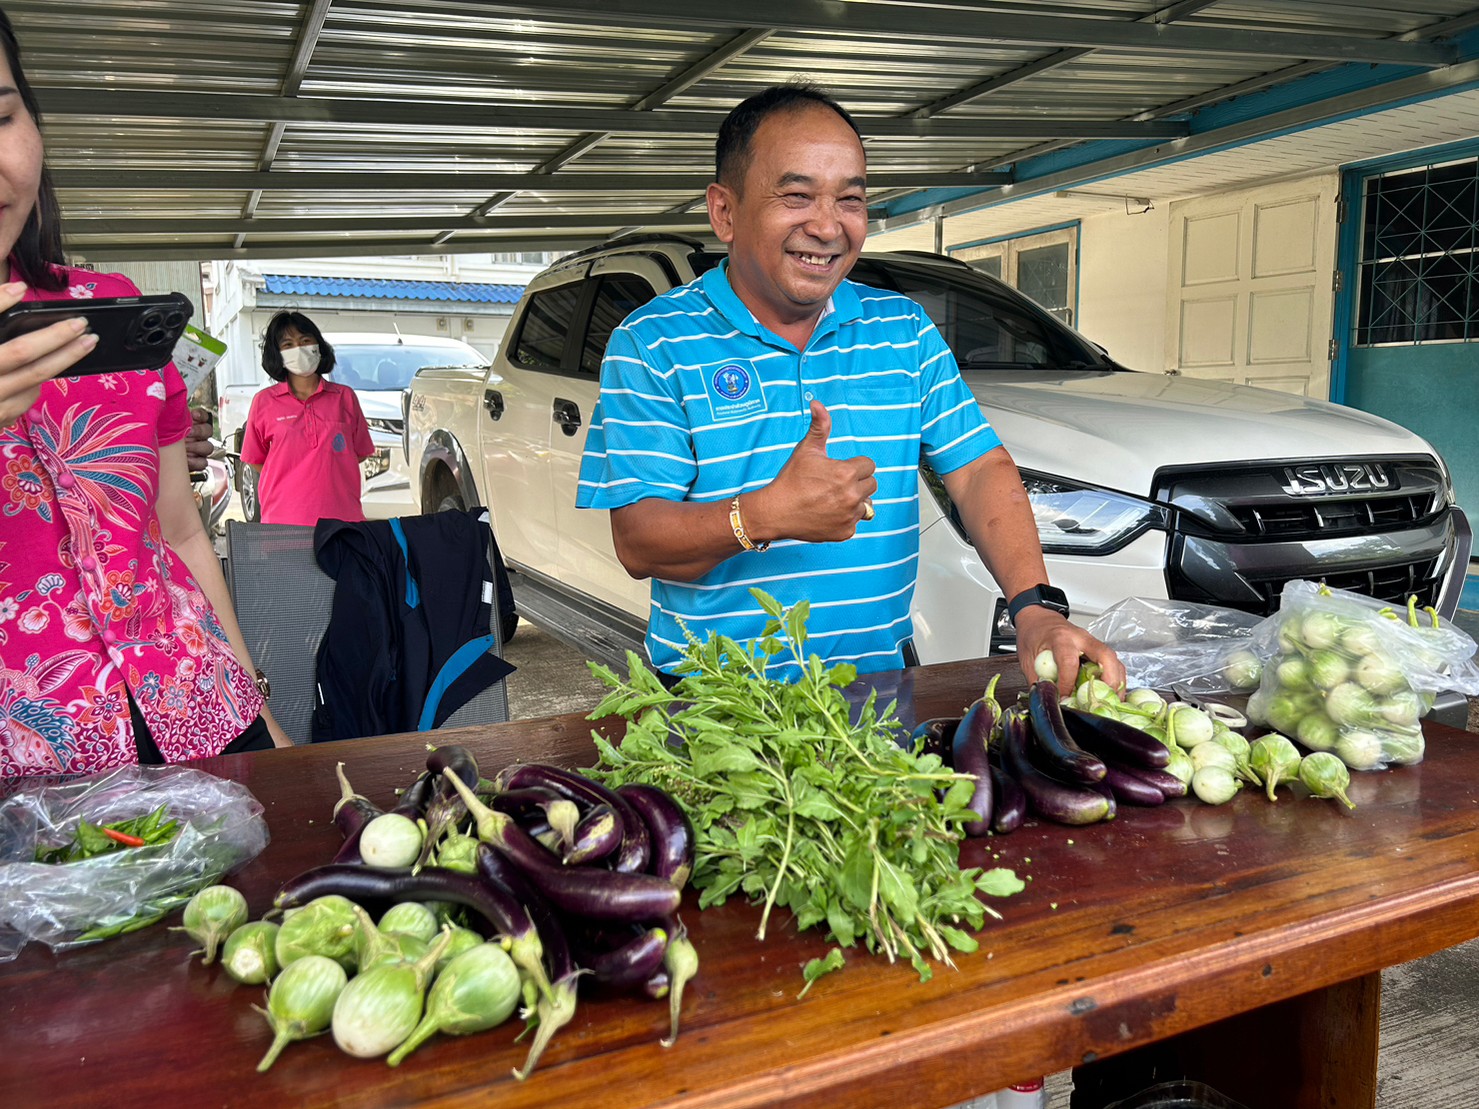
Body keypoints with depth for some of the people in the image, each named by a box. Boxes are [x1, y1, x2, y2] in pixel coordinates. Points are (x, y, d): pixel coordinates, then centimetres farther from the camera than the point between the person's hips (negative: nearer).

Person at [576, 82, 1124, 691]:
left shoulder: (904, 329, 10)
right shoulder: (653, 344, -3)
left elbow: (981, 470, 3)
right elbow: (637, 543, -9)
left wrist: (1035, 608, -14)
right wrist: (765, 515, -27)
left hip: (879, 683, 3)